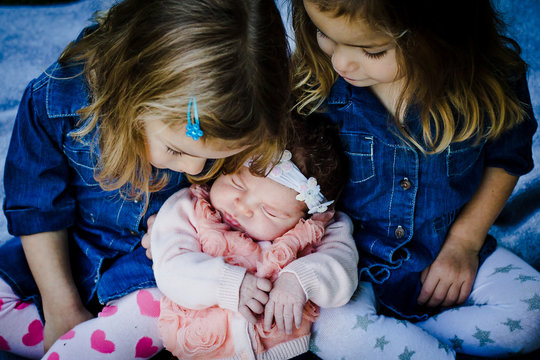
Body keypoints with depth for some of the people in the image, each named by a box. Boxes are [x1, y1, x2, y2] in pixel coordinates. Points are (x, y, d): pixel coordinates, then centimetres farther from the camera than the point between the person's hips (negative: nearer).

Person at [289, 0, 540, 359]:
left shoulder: (490, 76, -17)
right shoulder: (315, 80, -18)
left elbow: (507, 159, 3)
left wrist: (464, 241, -5)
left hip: (447, 249, 2)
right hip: (354, 257, -1)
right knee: (329, 331, -29)